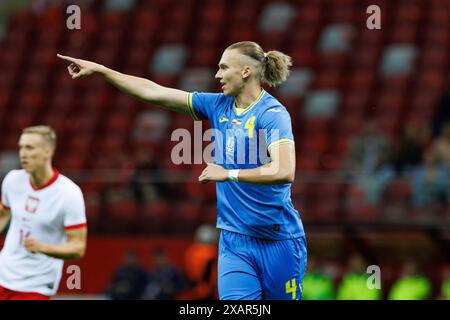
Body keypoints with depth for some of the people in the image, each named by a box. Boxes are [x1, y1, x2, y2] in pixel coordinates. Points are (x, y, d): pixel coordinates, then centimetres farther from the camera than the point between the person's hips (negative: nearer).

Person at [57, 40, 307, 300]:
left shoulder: (273, 113, -11)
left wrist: (228, 173, -20)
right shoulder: (219, 106, 9)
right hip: (235, 239, 5)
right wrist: (100, 70, 12)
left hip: (278, 240, -5)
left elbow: (284, 171, -26)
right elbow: (154, 92, 12)